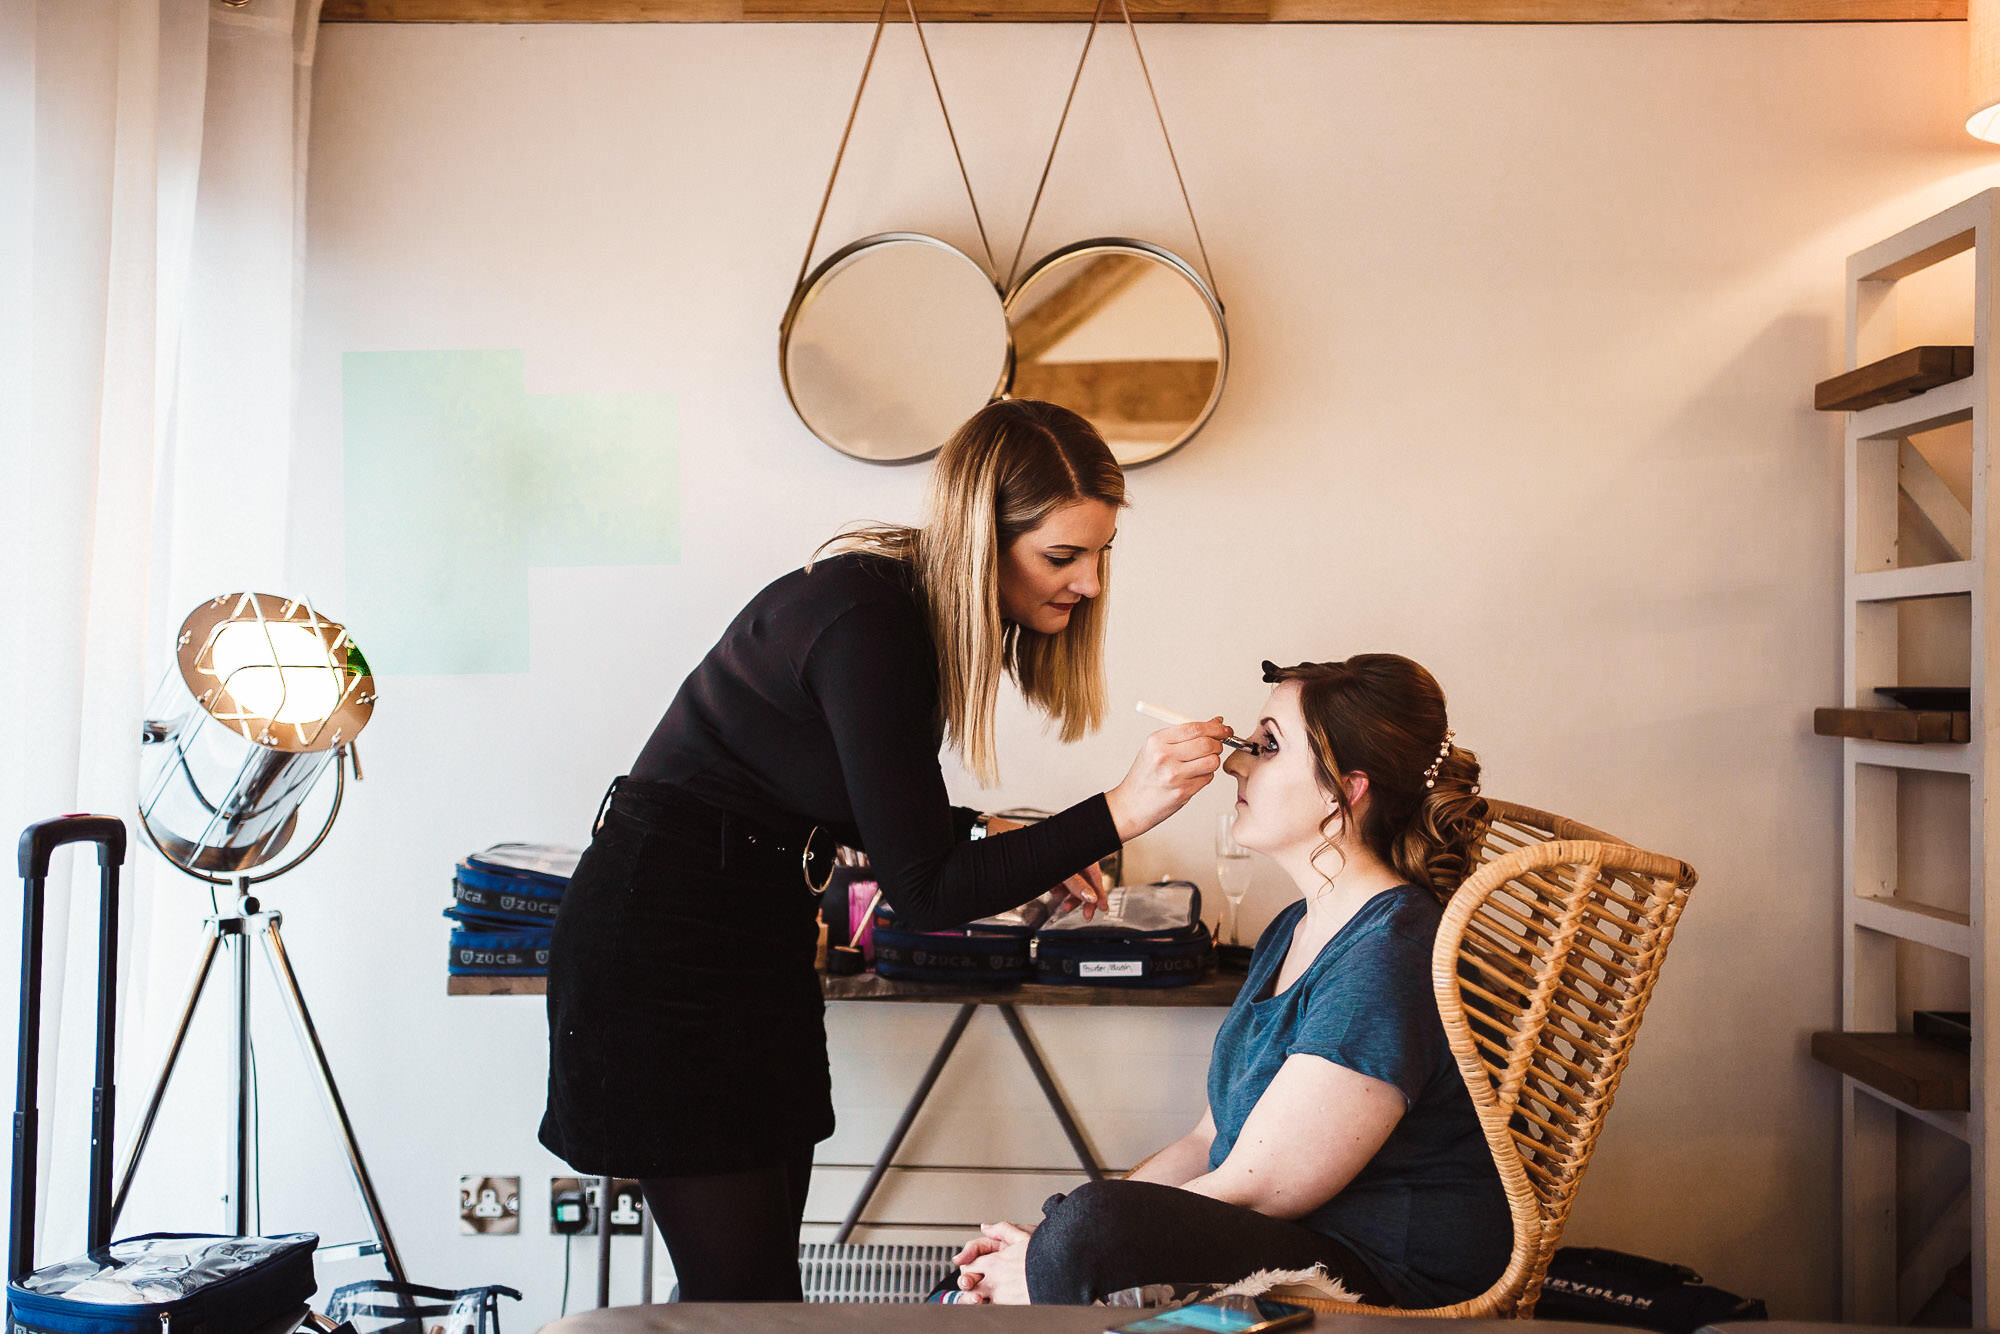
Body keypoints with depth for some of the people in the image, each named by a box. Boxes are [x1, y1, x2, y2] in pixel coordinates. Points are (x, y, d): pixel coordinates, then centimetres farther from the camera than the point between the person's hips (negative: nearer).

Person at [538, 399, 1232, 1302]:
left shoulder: (915, 601, 3)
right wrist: (1119, 812, -28)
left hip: (758, 933, 9)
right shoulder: (867, 624, -25)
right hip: (664, 945, -9)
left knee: (768, 1264, 12)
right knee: (742, 1287, -6)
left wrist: (981, 838, 2)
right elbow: (922, 891, -24)